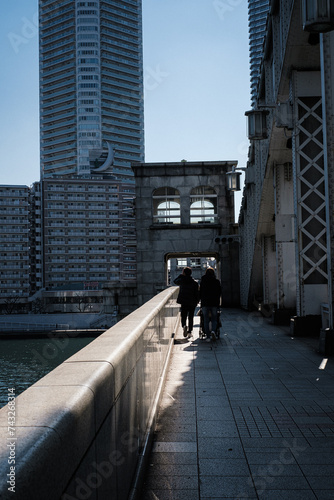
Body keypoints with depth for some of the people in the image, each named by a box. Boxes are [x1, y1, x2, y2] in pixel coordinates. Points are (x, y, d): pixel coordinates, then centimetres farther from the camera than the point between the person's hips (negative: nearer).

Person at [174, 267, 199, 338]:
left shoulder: (182, 280, -4)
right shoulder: (195, 282, -4)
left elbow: (175, 281, 18)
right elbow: (197, 293, -4)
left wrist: (181, 275, 14)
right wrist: (197, 301, 9)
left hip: (184, 302, 0)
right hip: (192, 303, 0)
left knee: (183, 316, 8)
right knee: (190, 317, 9)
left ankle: (184, 326, -21)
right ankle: (189, 332, 9)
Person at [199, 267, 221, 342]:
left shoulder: (202, 281, 3)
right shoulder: (217, 281, 3)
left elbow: (200, 293, 5)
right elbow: (219, 293, 6)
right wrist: (218, 302, 17)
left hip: (205, 303, 0)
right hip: (214, 303, 0)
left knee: (206, 320, 6)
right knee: (214, 319, 9)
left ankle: (208, 337, 2)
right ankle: (213, 331, -19)